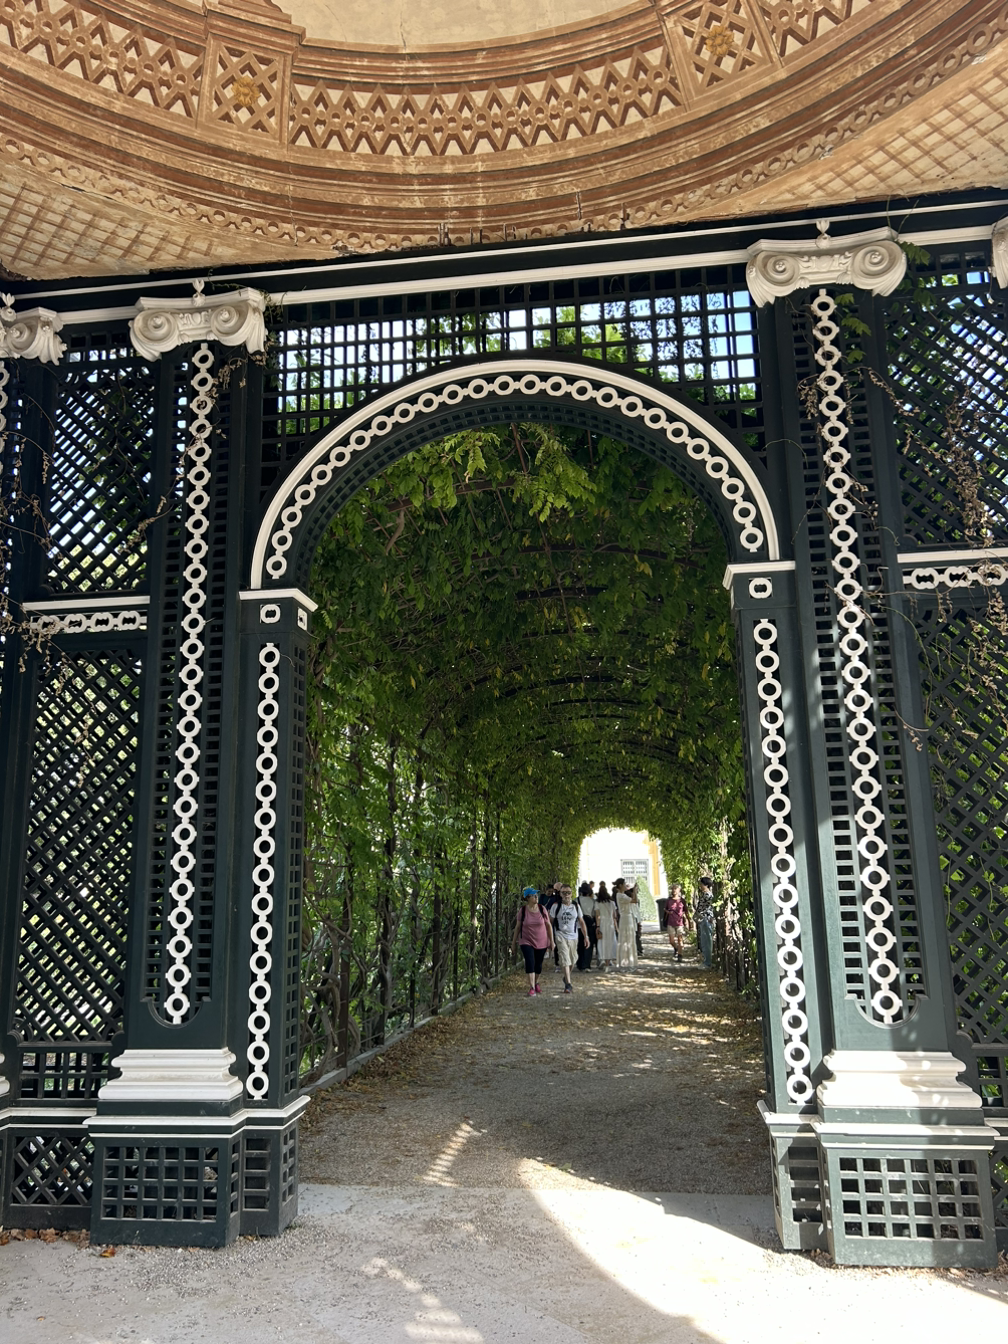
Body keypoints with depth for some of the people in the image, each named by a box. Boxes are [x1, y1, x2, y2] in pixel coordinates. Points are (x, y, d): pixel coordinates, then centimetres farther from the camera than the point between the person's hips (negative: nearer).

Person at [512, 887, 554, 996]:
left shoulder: (542, 909, -5)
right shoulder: (522, 910, -7)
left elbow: (548, 926, 2)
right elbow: (518, 926, 2)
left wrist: (552, 941, 3)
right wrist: (514, 942, 6)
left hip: (541, 942, 2)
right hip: (526, 942, -2)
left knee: (538, 964, 12)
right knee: (530, 962, -16)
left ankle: (536, 983, 36)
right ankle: (532, 988, -13)